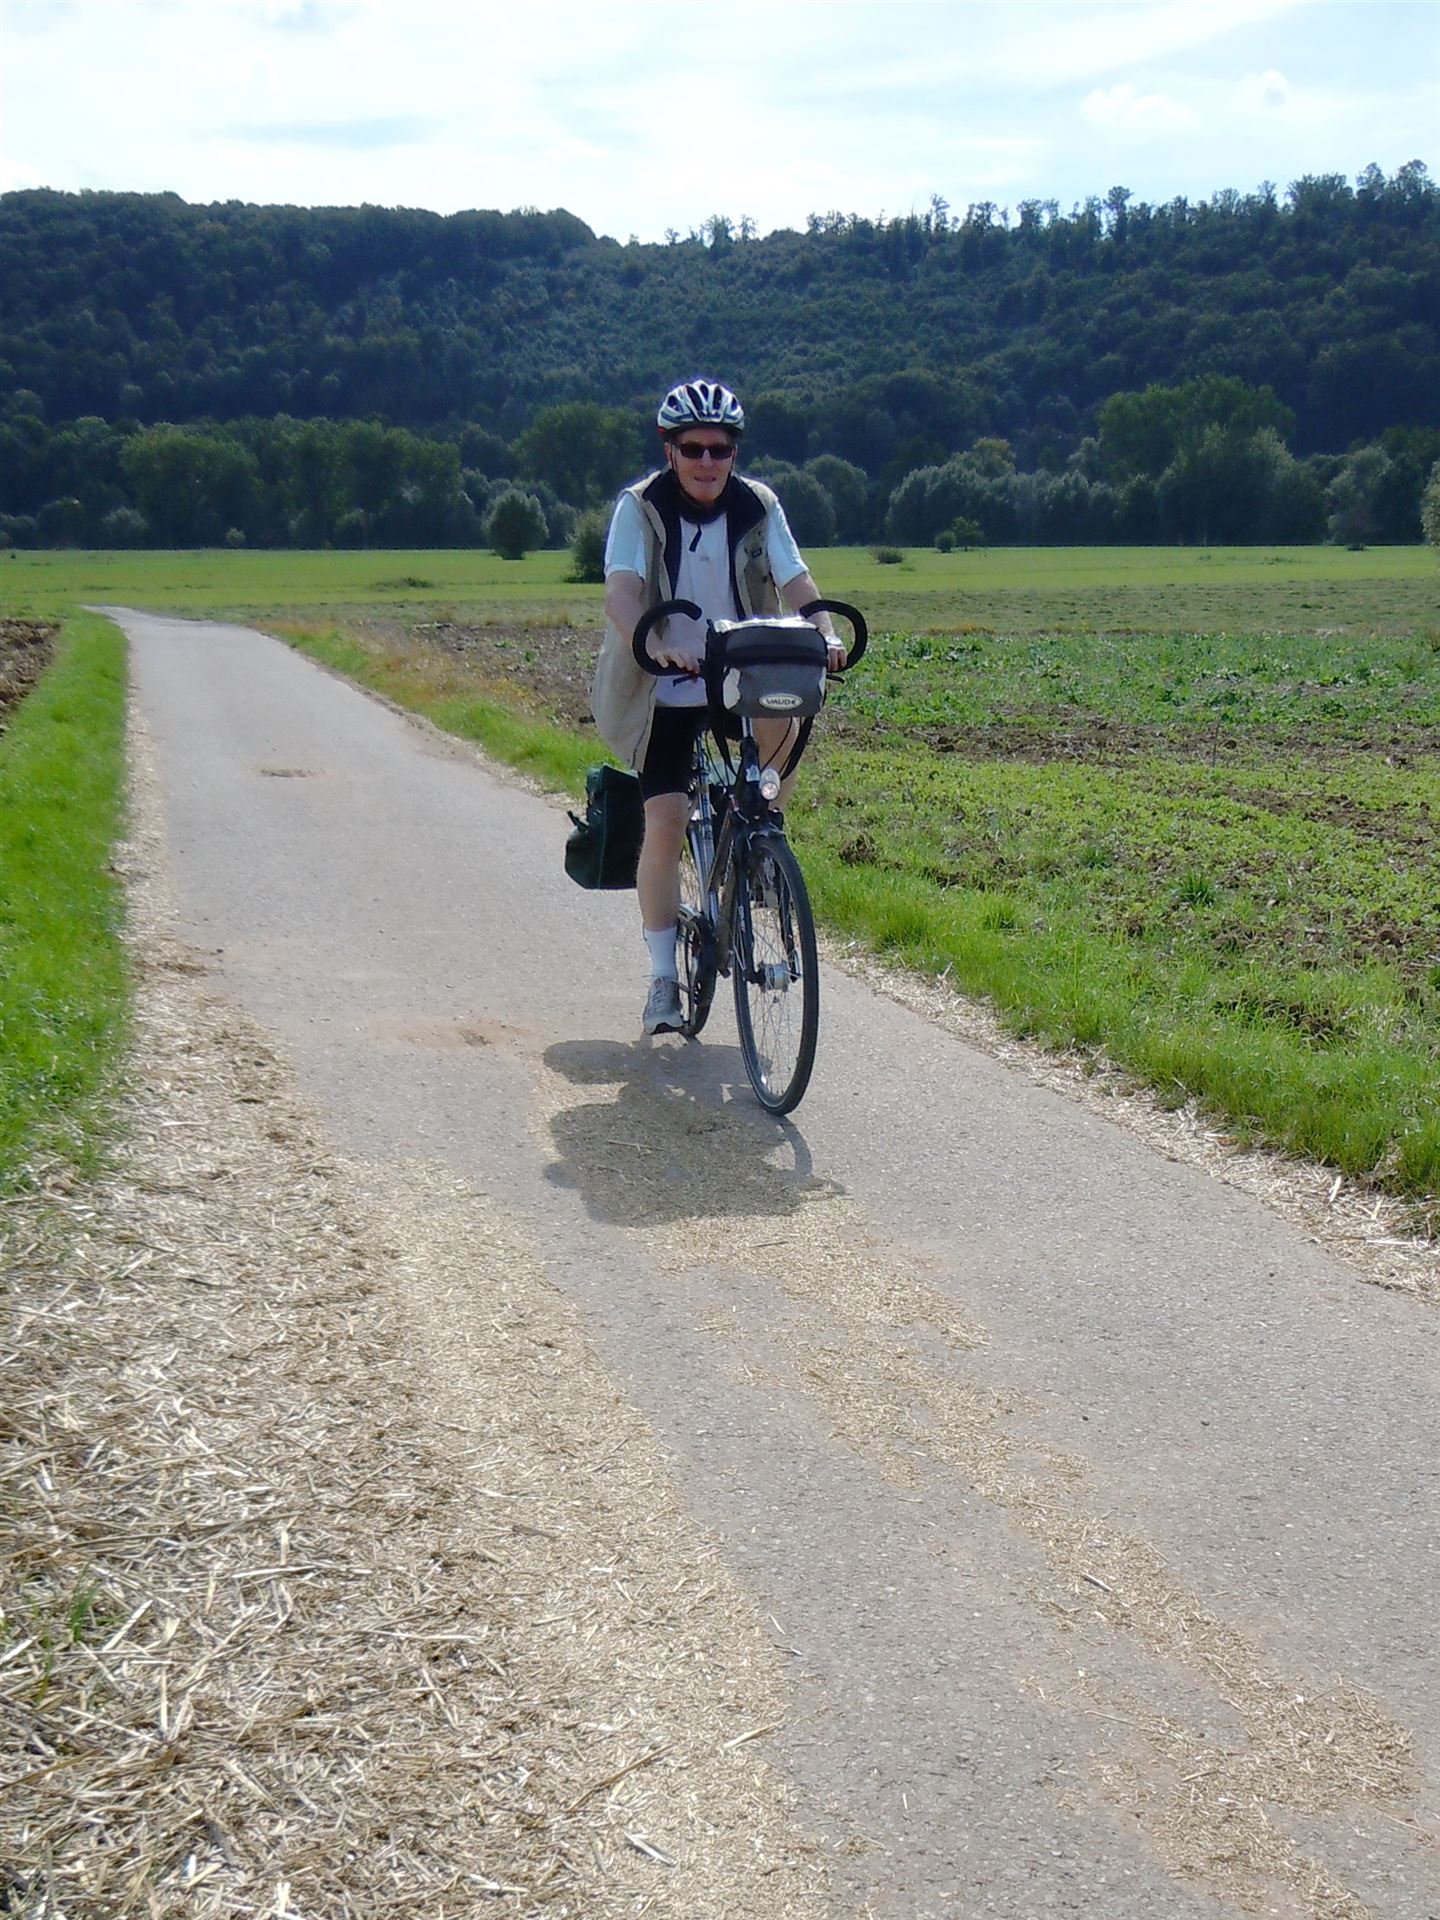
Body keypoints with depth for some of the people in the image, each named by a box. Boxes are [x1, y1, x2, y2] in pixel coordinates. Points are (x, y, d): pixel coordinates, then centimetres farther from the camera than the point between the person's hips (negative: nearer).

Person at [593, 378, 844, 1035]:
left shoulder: (758, 506, -4)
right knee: (665, 822, -10)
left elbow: (796, 582, -14)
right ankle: (663, 977, 3)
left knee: (784, 726, -31)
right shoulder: (640, 507, -11)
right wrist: (658, 647, -45)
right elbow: (622, 595, -25)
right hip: (664, 689, -2)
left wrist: (825, 634, -35)